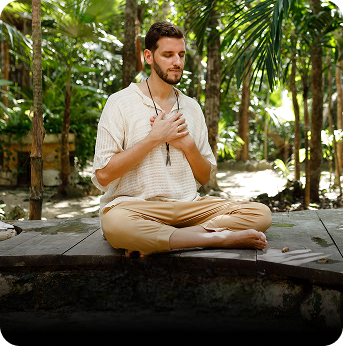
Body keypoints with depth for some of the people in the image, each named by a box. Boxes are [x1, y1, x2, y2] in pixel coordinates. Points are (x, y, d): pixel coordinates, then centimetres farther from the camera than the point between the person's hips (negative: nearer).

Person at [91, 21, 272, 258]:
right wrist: (154, 139, -10)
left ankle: (151, 241, -25)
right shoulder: (121, 103, 1)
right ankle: (219, 237, -25)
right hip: (134, 205, -4)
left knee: (261, 213, -16)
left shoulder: (192, 108, 16)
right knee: (115, 222, -40)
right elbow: (103, 176, -8)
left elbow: (205, 178, 17)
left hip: (188, 206, 5)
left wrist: (188, 144, -3)